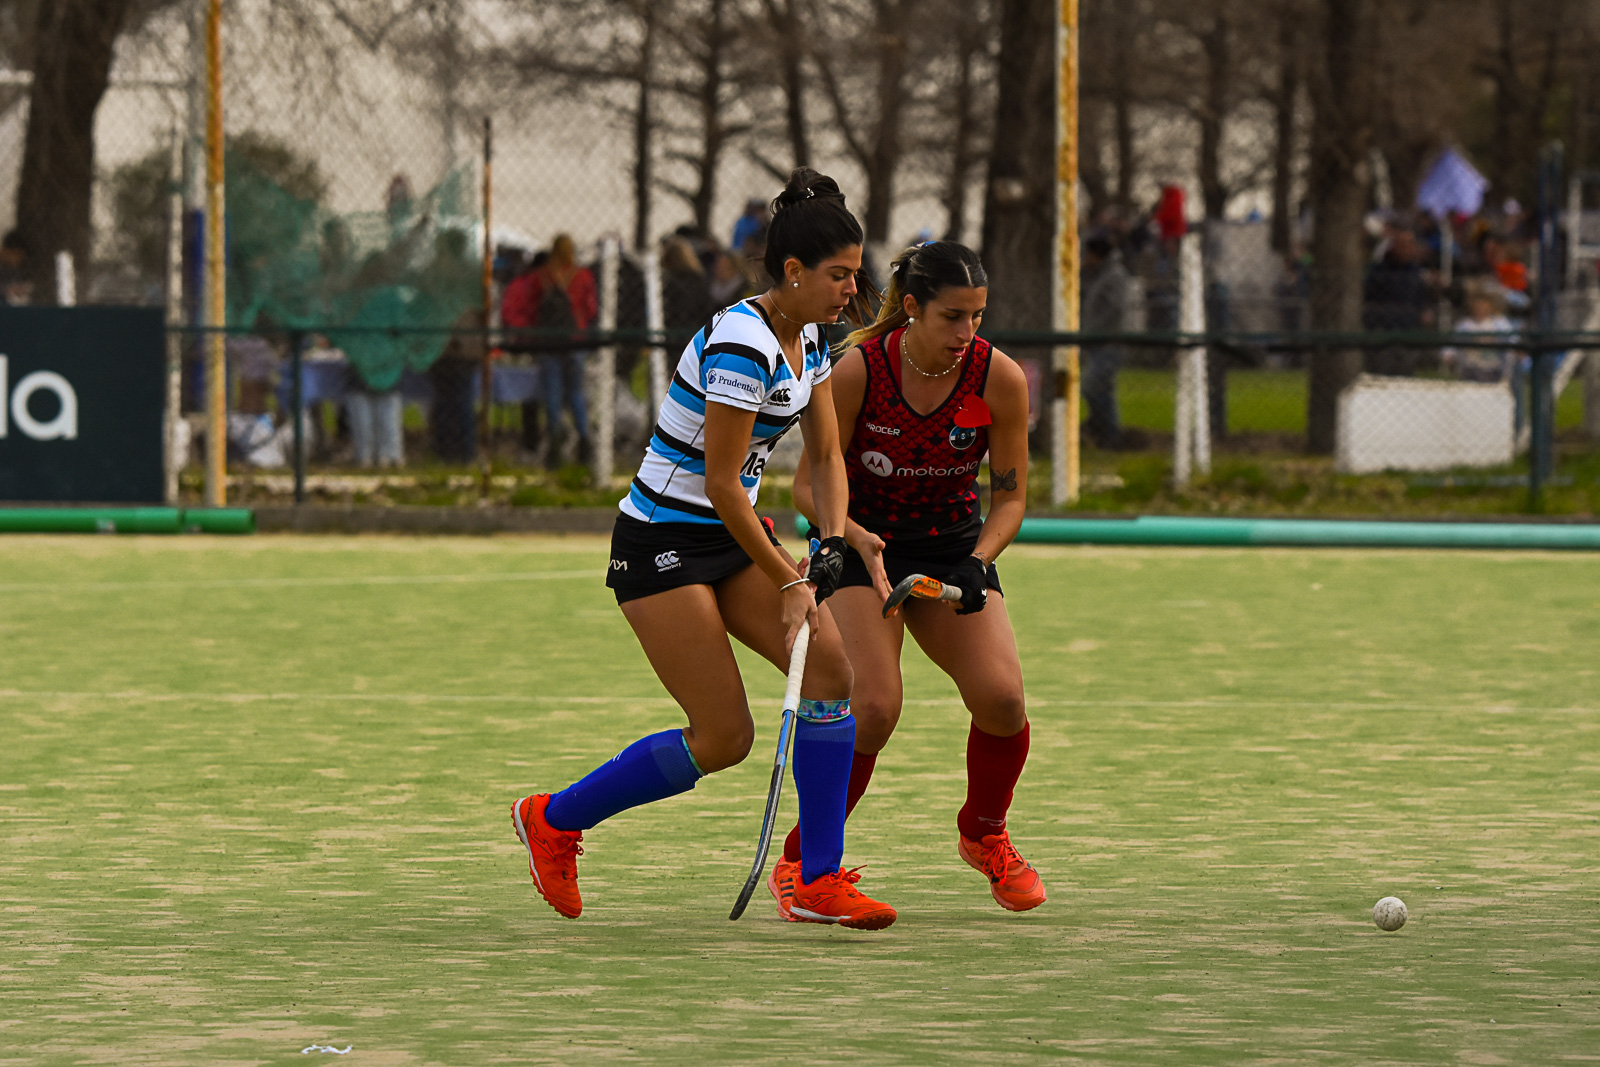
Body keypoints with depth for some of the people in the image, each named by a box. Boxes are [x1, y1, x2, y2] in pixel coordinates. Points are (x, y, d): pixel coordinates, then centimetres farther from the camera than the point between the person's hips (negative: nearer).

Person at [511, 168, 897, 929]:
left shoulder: (807, 340, 5)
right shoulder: (741, 345, -24)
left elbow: (826, 454, 10)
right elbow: (721, 486, -23)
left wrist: (830, 543, -8)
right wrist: (787, 582, -16)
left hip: (732, 538, 9)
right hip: (663, 545, -9)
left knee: (830, 667, -9)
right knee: (725, 737, -8)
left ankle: (819, 884, -4)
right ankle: (553, 819, 12)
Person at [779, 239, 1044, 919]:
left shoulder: (999, 378, -16)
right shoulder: (858, 370, -22)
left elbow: (1009, 495, -5)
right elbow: (809, 485, -14)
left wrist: (978, 562, -23)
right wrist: (856, 538, -33)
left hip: (954, 546, 3)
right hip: (859, 545, -3)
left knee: (1001, 698, -17)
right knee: (874, 708, -23)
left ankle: (984, 834, 13)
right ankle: (796, 863, -3)